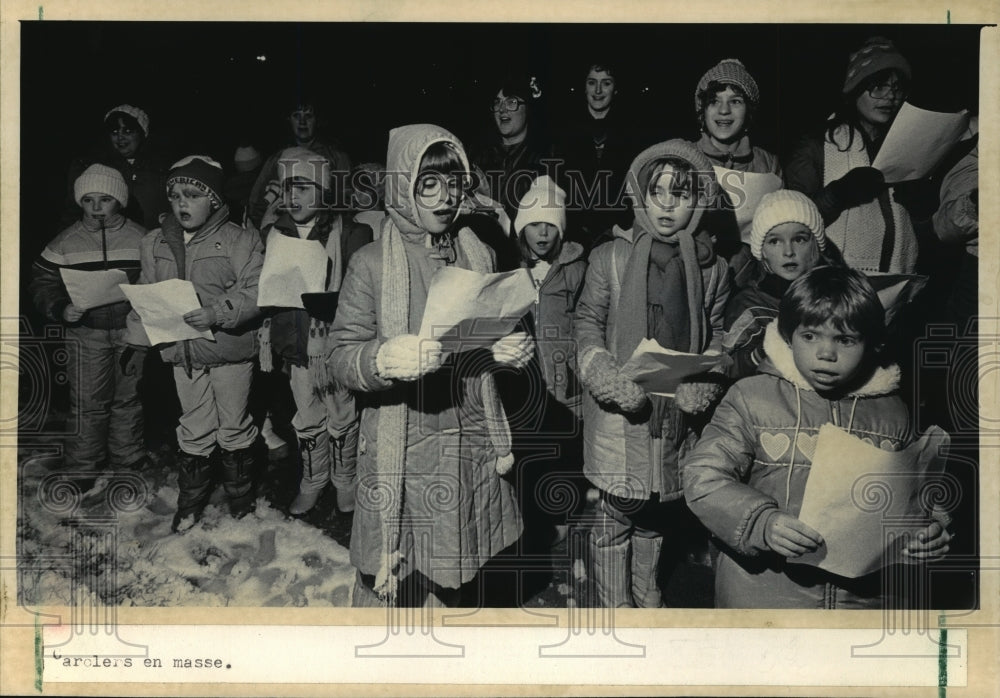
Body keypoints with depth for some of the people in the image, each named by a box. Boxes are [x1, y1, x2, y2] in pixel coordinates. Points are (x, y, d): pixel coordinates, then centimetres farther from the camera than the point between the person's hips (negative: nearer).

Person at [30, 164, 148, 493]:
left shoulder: (140, 239, -1)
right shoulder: (64, 243, -2)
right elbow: (42, 285, 1)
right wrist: (62, 310, -17)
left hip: (131, 330, 1)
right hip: (86, 333, -1)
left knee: (128, 399, 13)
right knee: (87, 403, 1)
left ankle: (128, 462, 29)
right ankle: (84, 469, 16)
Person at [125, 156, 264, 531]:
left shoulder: (238, 240, -10)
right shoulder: (155, 243, 6)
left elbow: (254, 292, -14)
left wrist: (216, 312, -27)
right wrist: (138, 336, 1)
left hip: (230, 349, -4)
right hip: (182, 351, 4)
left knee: (234, 428, 10)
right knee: (194, 430, 15)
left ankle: (241, 503, 28)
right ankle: (189, 504, 29)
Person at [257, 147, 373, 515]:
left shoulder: (347, 233, -7)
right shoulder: (272, 234, 7)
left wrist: (326, 299, -24)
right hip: (296, 342, 4)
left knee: (342, 415, 9)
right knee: (306, 417, 16)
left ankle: (345, 479, 29)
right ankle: (312, 480, 33)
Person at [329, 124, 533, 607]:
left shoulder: (479, 255, 11)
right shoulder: (371, 263, -3)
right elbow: (342, 358, -8)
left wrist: (512, 351, -4)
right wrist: (384, 360, -29)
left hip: (473, 449, 4)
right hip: (400, 454, -4)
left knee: (454, 581, 13)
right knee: (388, 588, 0)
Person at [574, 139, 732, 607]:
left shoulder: (711, 267, 4)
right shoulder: (610, 257, -3)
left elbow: (716, 334, 10)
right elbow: (588, 323, -2)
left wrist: (704, 385, -8)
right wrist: (613, 383, -15)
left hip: (677, 410, 3)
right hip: (620, 410, -3)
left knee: (659, 509, 16)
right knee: (616, 513, 3)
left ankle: (646, 594, 39)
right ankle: (614, 605, 24)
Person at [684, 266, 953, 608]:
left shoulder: (891, 412, 4)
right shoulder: (751, 397, -6)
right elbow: (704, 476, -12)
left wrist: (929, 534, -3)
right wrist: (762, 524, -26)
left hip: (862, 596, 3)